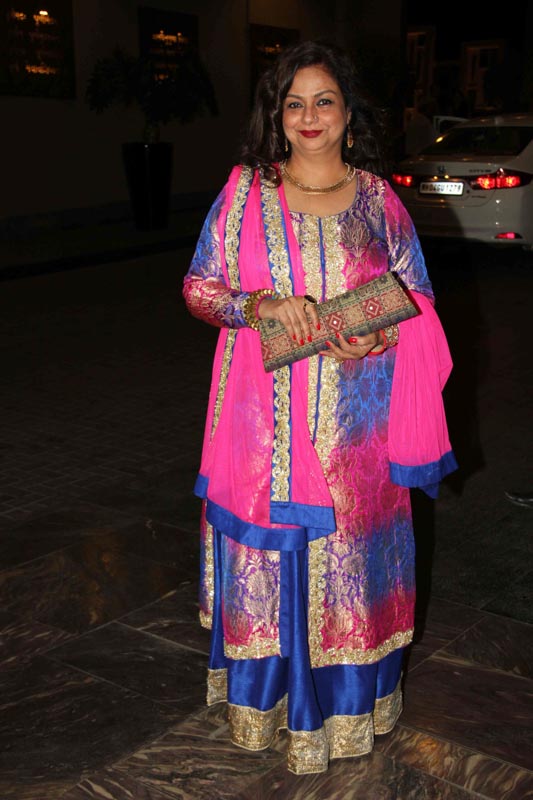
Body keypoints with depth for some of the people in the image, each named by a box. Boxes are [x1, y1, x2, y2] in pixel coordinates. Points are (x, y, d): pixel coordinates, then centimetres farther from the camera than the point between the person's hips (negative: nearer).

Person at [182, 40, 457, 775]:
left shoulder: (378, 199, 3)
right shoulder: (244, 191, 2)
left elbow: (418, 299, 7)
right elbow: (199, 287, 2)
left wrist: (379, 337, -14)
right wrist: (260, 305, -17)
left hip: (352, 424, 0)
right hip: (262, 422, 0)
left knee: (346, 553, 9)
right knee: (263, 551, 7)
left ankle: (344, 700, 29)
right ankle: (262, 696, 29)